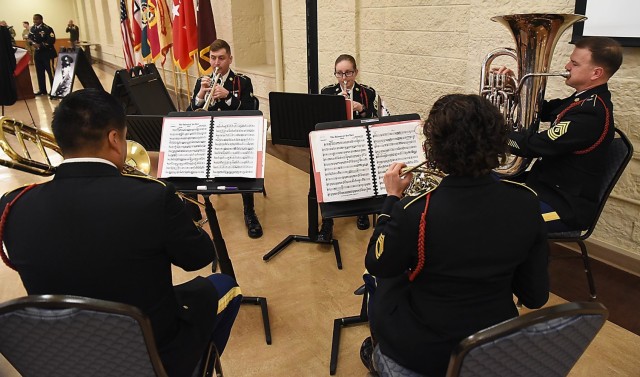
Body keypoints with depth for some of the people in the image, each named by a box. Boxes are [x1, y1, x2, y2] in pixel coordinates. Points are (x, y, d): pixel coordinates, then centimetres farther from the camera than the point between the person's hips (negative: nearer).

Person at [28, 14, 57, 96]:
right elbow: (29, 38, 14)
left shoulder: (47, 28, -14)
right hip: (37, 53, 7)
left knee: (51, 72, -2)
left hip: (47, 53, -7)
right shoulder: (32, 28, 8)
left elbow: (51, 40, -21)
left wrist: (40, 45, -22)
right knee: (39, 72, 11)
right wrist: (33, 43, -9)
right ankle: (42, 90, 21)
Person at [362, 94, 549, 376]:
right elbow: (535, 296, -5)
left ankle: (378, 351, 48)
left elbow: (377, 266, -9)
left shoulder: (416, 211, -30)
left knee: (385, 280, 25)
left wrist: (392, 198, -5)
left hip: (427, 354, -4)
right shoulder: (526, 202, -16)